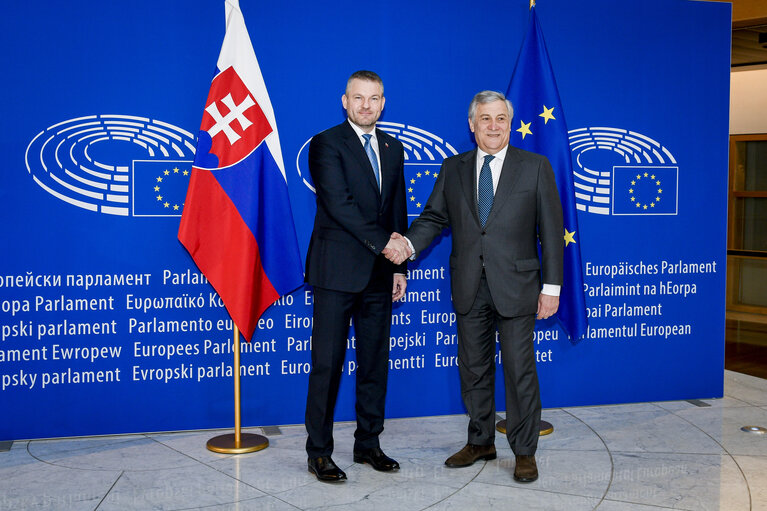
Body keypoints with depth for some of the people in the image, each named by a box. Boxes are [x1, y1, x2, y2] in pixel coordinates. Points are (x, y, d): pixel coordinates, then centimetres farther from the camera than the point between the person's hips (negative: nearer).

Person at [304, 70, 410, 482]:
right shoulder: (326, 144, -4)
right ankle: (319, 452, 12)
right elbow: (338, 203, -15)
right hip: (338, 272, -6)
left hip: (379, 273, 6)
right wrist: (382, 242, -17)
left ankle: (368, 443, 24)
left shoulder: (393, 148, 15)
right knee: (327, 364, 0)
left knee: (375, 363, 11)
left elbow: (398, 210, 16)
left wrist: (399, 265, 10)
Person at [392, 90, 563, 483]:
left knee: (519, 369, 1)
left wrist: (551, 286, -6)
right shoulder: (453, 168, 9)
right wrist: (408, 244, -13)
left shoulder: (535, 167, 1)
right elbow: (434, 217, 8)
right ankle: (481, 442, 29)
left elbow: (551, 229, -1)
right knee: (473, 368, 12)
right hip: (469, 288, 3)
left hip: (515, 285, -3)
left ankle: (524, 451, 17)